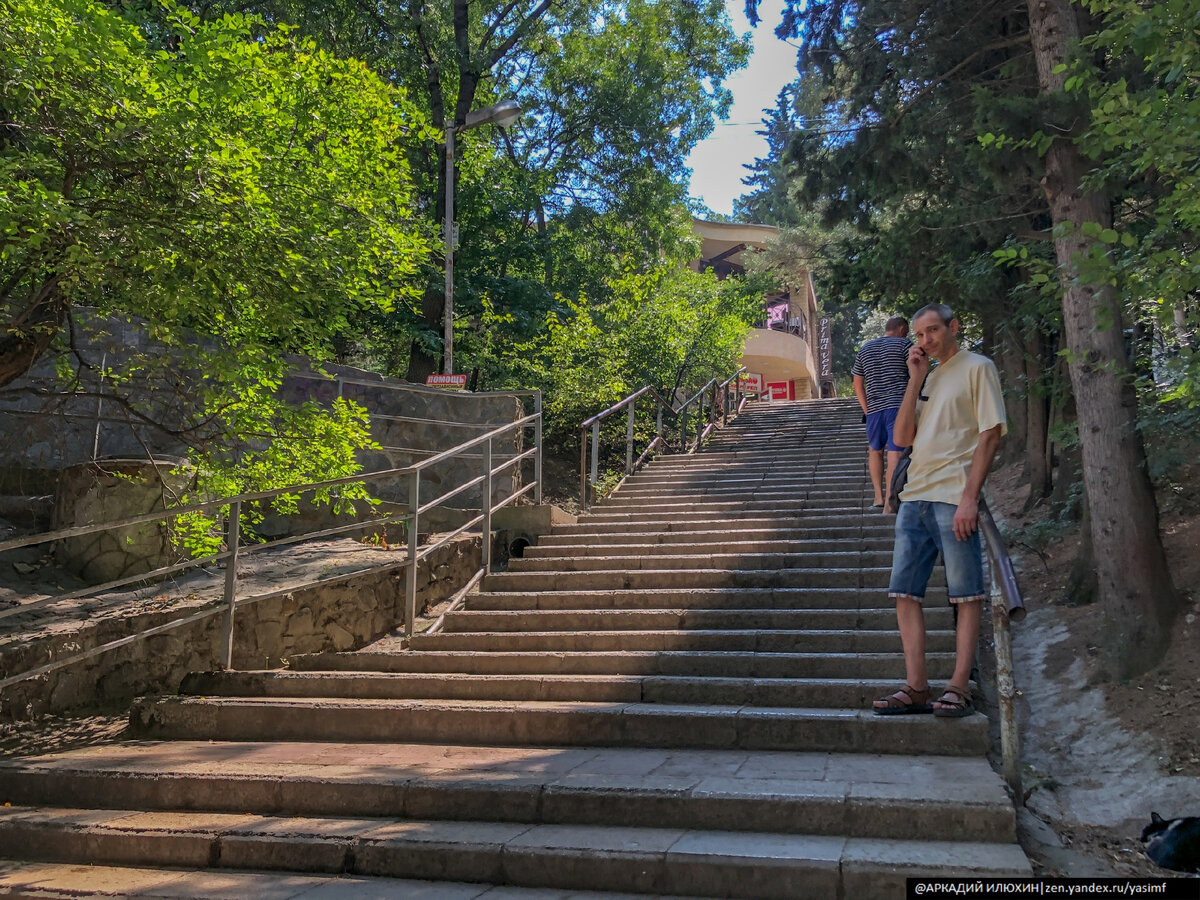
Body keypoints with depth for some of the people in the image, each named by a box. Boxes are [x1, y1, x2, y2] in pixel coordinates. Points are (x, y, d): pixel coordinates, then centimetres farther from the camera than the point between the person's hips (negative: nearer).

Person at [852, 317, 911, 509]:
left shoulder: (865, 349, 18)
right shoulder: (903, 344, 3)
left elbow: (857, 383, 19)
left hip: (874, 408, 5)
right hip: (898, 406, -4)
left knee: (875, 451, 20)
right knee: (895, 452, -8)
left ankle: (878, 497, 17)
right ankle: (889, 501, -14)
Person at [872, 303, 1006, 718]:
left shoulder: (977, 368, 2)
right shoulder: (929, 378, 22)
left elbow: (990, 434, -7)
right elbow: (903, 437, 12)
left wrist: (969, 497, -15)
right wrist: (916, 378, 7)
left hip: (954, 498, -7)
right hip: (915, 497, 7)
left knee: (965, 595, -2)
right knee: (905, 593, 2)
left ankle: (959, 688, 1)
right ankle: (916, 688, 6)